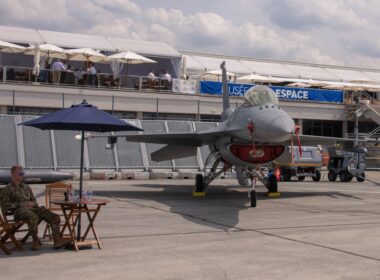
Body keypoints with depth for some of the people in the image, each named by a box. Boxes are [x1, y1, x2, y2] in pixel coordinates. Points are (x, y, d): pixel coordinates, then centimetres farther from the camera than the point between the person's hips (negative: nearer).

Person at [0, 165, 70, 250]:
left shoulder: (26, 187, 29)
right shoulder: (7, 189, 11)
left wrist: (33, 204, 4)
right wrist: (21, 204, -10)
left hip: (33, 208, 6)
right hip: (19, 210, -6)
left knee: (55, 217, -14)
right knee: (33, 217, -42)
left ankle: (57, 240, -23)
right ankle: (36, 240, -25)